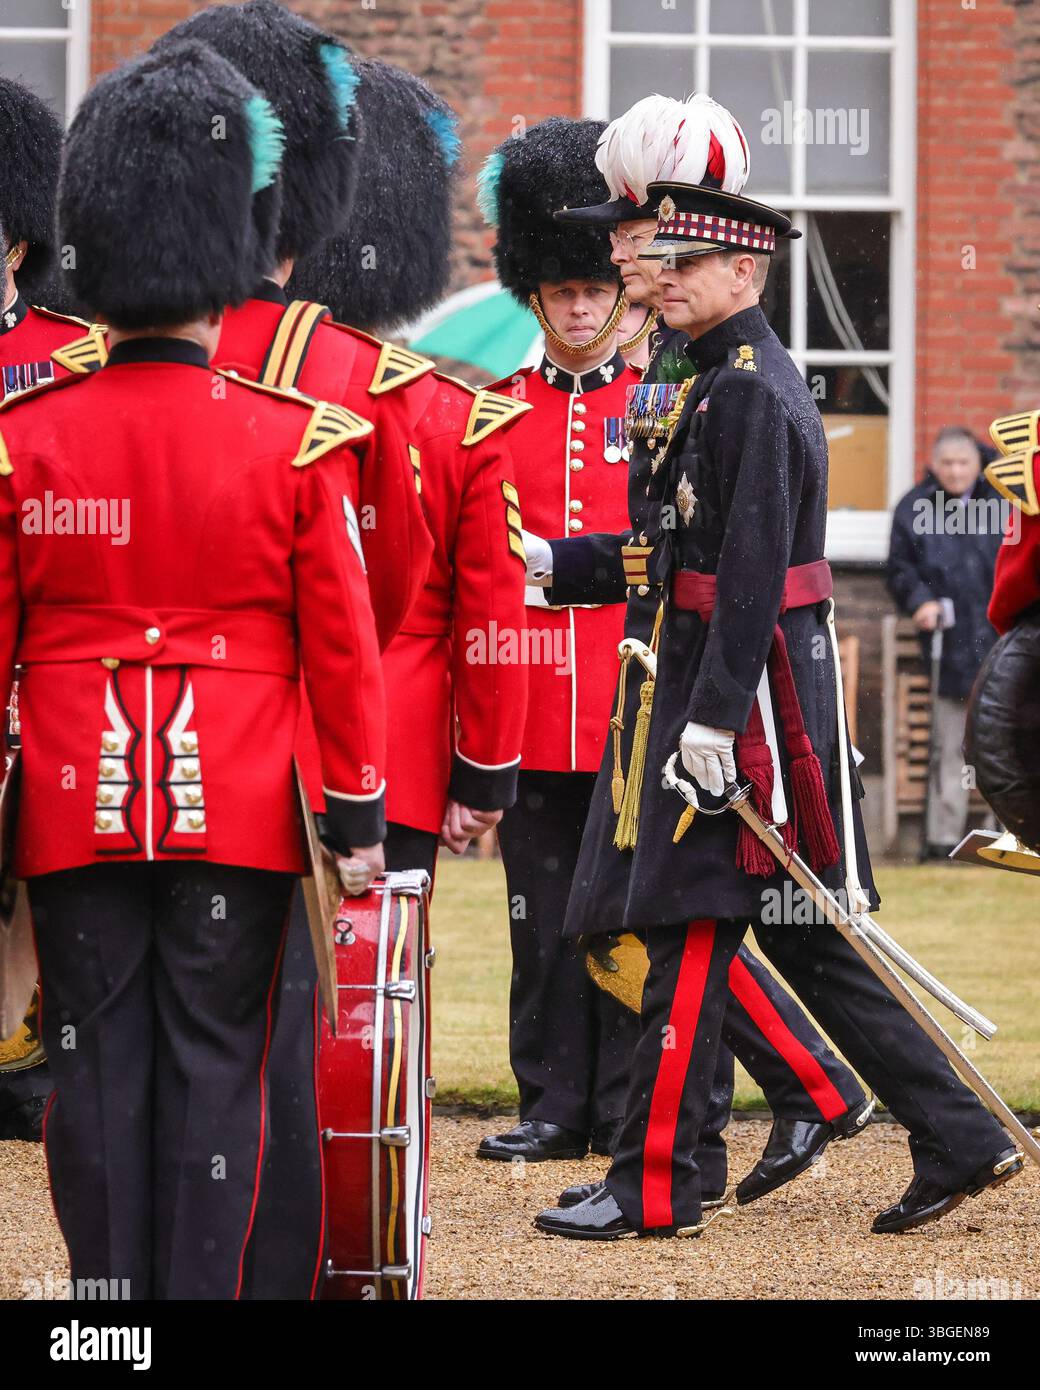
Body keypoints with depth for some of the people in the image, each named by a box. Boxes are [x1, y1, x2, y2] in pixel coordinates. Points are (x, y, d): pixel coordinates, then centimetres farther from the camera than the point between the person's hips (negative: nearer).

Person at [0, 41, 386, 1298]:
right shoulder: (295, 442, -5)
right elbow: (342, 643, -2)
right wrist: (357, 815, 6)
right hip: (238, 814, -1)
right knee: (214, 1070, 3)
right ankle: (200, 1291, 3)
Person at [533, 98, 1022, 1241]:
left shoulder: (751, 390, -15)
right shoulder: (729, 377, 16)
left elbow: (756, 566, -21)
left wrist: (713, 717, -24)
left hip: (744, 690, -10)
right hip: (726, 686, 10)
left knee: (689, 932, -5)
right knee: (802, 933, 11)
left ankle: (654, 1187, 0)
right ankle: (957, 1140, 13)